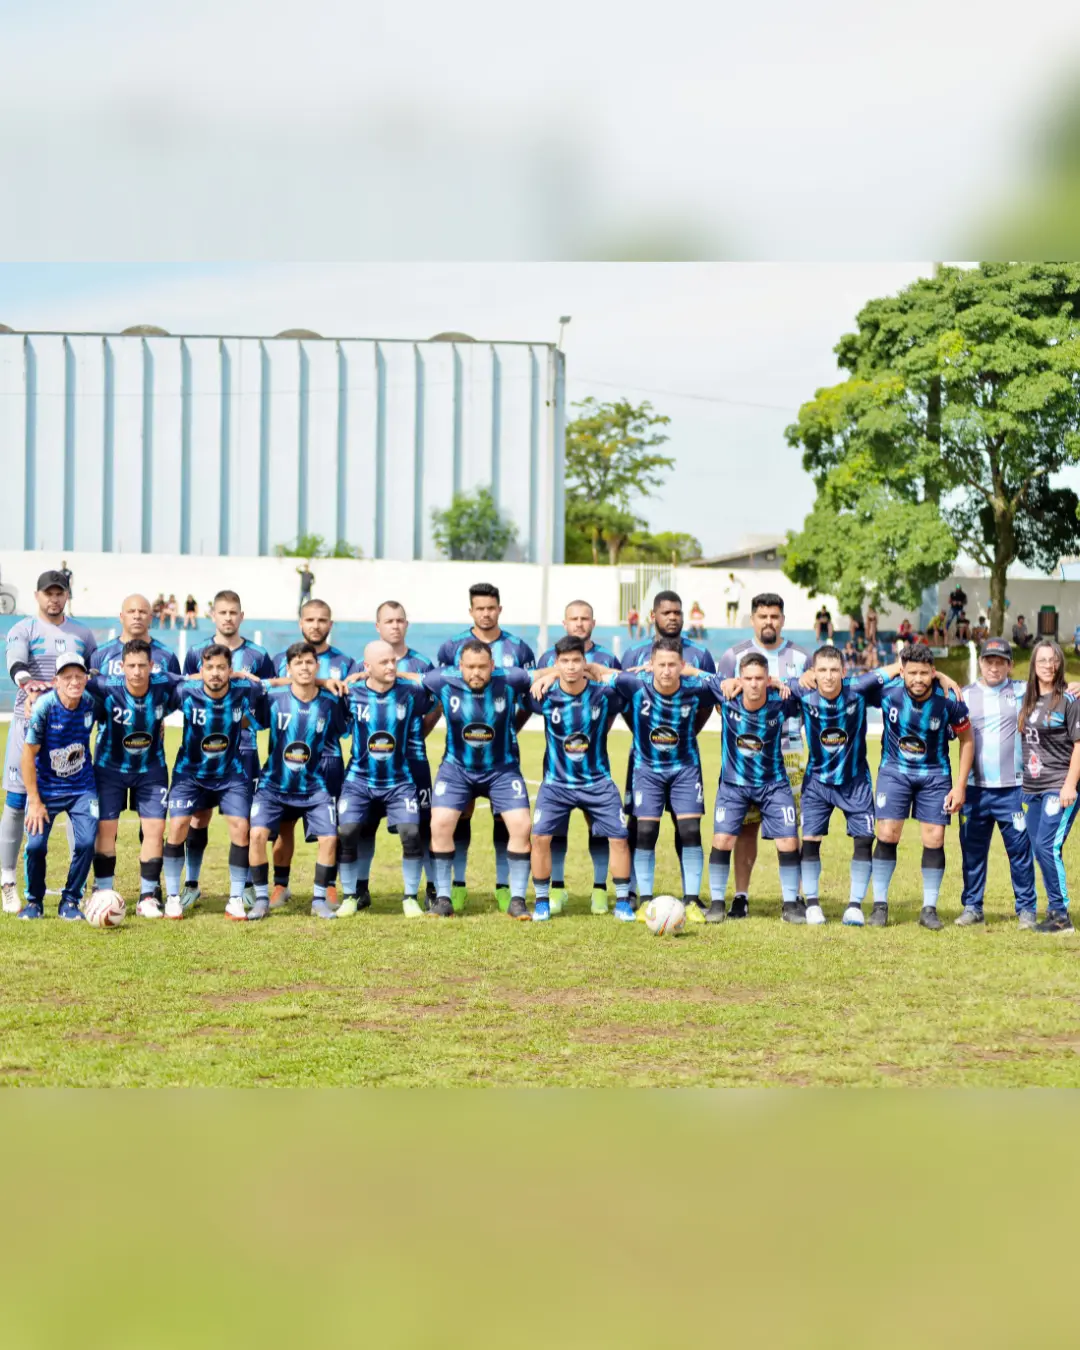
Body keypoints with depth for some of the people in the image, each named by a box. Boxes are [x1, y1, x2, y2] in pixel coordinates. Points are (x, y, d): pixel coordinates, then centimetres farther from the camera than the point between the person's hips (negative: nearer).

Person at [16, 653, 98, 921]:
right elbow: (29, 753, -14)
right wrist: (34, 801, -13)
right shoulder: (44, 706, -19)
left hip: (82, 788, 2)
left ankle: (70, 902, 9)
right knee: (36, 844, -14)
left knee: (86, 843, -13)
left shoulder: (91, 703, -10)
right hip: (46, 787, -2)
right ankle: (34, 901, 12)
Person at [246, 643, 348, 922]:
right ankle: (261, 899, -2)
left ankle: (319, 900, 8)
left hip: (314, 788, 1)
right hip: (274, 785, -1)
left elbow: (341, 735, 9)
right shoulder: (273, 699, -8)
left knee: (329, 837, -11)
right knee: (258, 833, -18)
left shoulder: (330, 703, -5)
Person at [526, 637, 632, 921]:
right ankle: (542, 901, 3)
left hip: (598, 781, 1)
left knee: (618, 837, -4)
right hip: (557, 782, 0)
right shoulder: (546, 696, -13)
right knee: (541, 836, -13)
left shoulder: (603, 693, -12)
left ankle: (623, 901, 12)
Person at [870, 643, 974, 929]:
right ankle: (880, 905, 4)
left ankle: (929, 909, 10)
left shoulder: (948, 701, -19)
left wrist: (960, 786, -6)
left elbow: (967, 740, -5)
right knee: (887, 835, -7)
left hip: (935, 774, 0)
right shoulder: (888, 692, -19)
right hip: (895, 770, 0)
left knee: (934, 840, -3)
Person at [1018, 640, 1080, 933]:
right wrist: (1024, 784, 13)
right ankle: (1055, 909, 17)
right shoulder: (1028, 700, 12)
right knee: (1039, 851, 8)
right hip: (1033, 788, 7)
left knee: (1047, 846, -15)